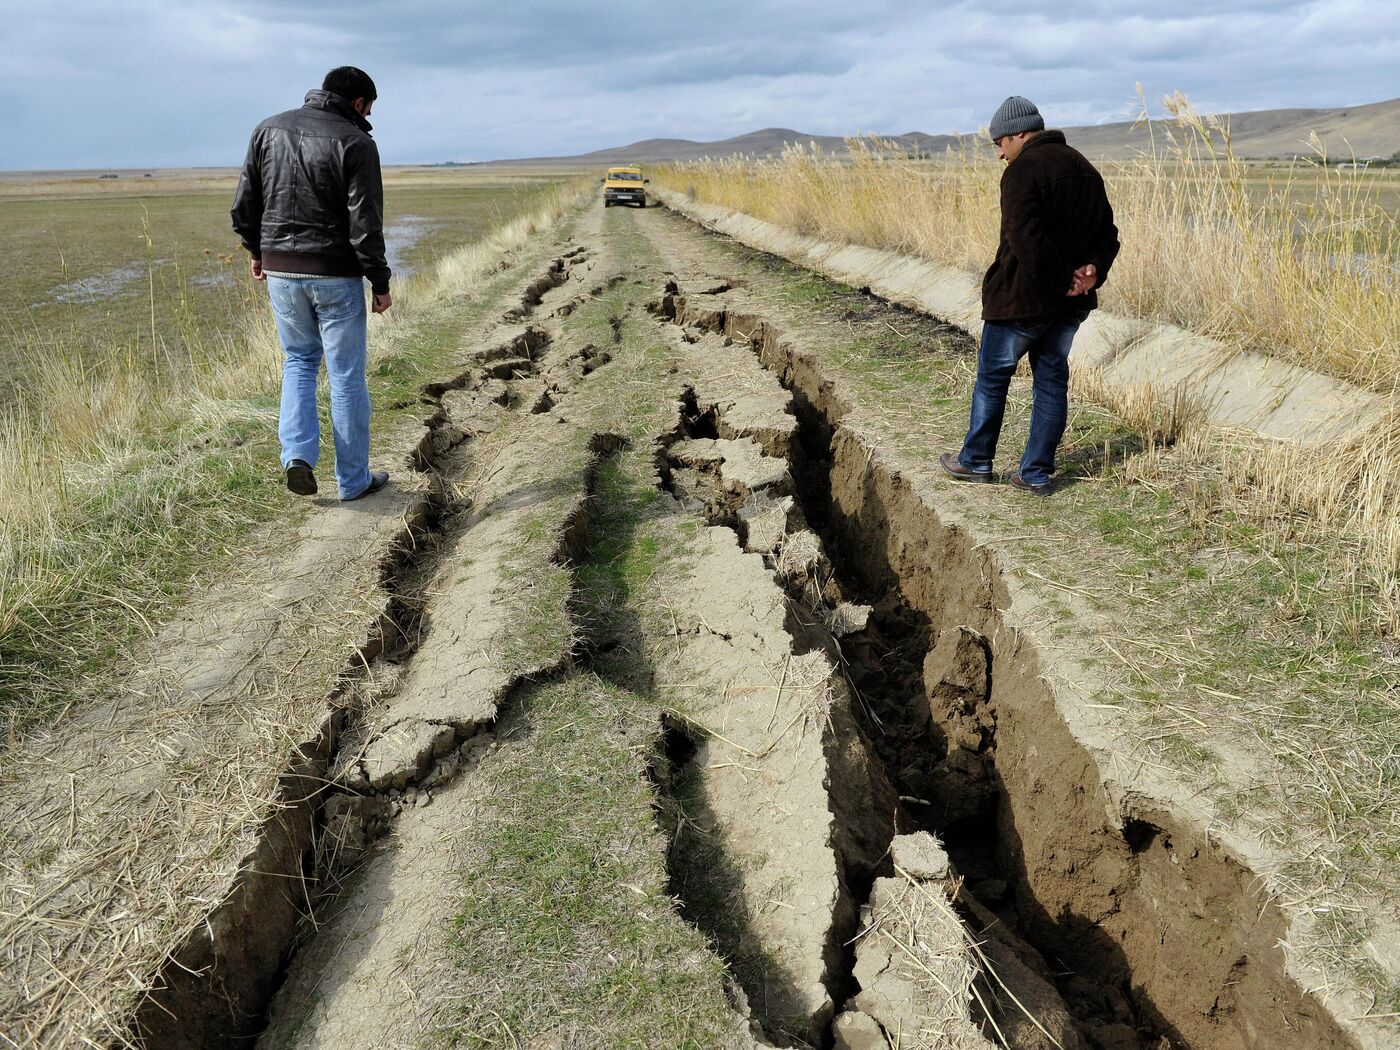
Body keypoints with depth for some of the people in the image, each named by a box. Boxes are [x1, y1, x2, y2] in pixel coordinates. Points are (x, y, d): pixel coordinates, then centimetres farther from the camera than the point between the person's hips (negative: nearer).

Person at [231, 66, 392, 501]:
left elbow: (243, 206, 9)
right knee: (346, 375, 5)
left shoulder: (267, 130, 6)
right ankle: (354, 480, 13)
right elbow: (365, 226, -15)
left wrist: (256, 251, 22)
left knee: (298, 360, 22)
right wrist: (380, 283, -7)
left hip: (279, 271, 5)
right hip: (336, 275, -5)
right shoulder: (355, 143, -11)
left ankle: (297, 453, 4)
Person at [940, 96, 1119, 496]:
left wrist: (1062, 277, -19)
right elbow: (1107, 232, 13)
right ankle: (1037, 473, 14)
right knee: (1051, 380, 11)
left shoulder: (1023, 170, -15)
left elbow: (1025, 239, -27)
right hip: (1071, 304, 7)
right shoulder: (1085, 170, 14)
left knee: (992, 376, 9)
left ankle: (975, 461, 21)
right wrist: (1093, 269, -4)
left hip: (1021, 298, -7)